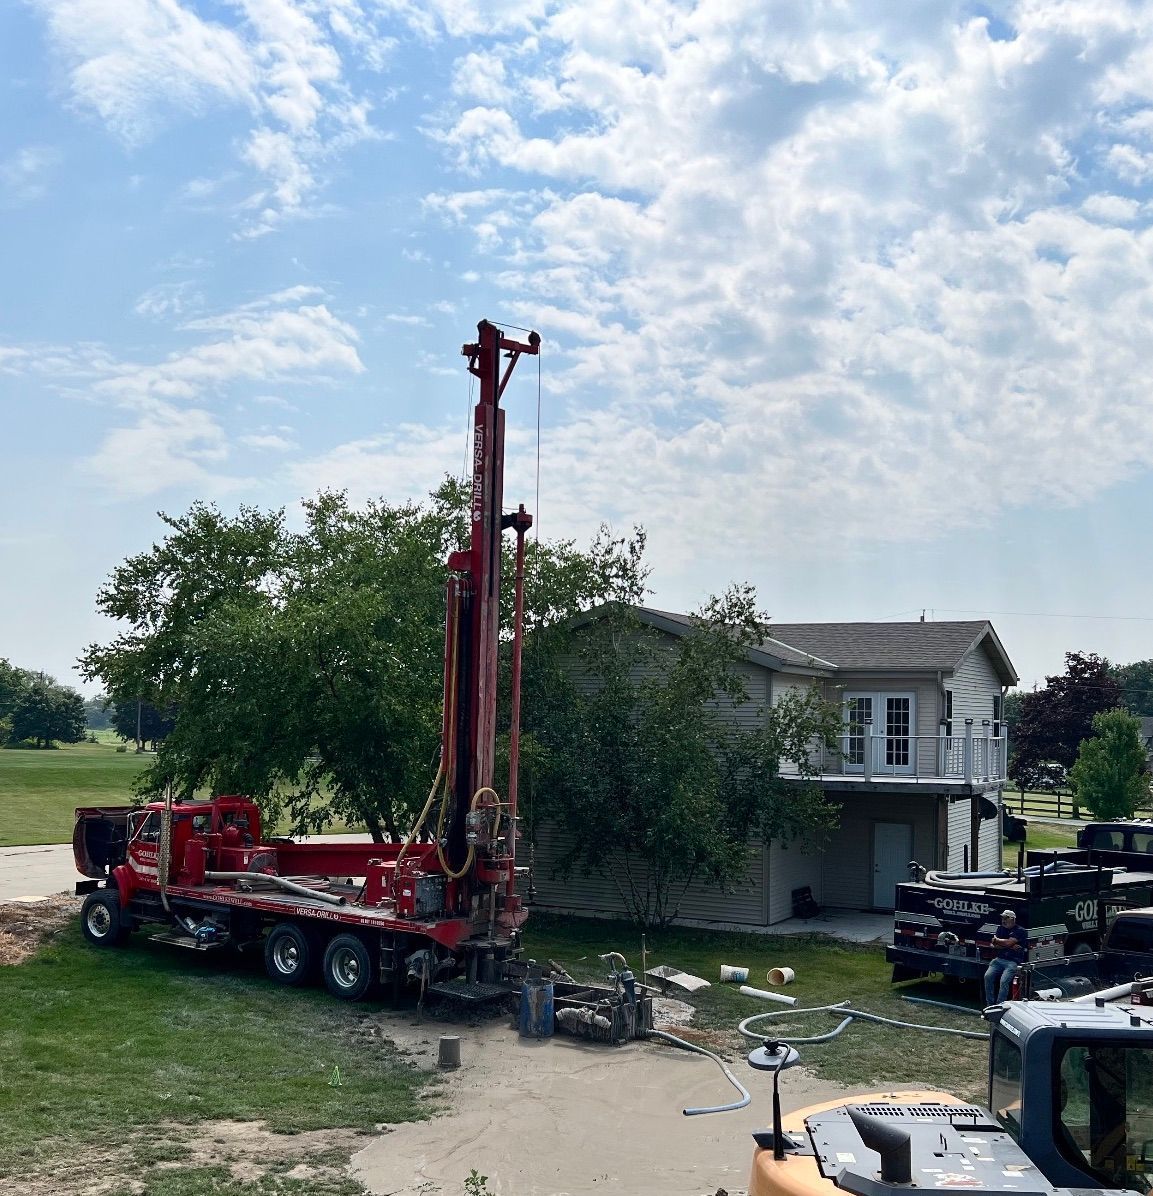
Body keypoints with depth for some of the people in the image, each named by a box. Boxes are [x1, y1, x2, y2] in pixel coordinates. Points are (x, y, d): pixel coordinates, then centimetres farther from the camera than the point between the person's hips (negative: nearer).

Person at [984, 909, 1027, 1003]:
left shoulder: (1020, 930, 0)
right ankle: (990, 1005, -13)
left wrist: (997, 940, 5)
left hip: (1013, 961, -5)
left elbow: (1008, 942, -12)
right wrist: (1011, 946, -7)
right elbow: (995, 945, 6)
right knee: (988, 976, -19)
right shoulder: (1000, 928, 18)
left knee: (1004, 981, -27)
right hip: (999, 959, 5)